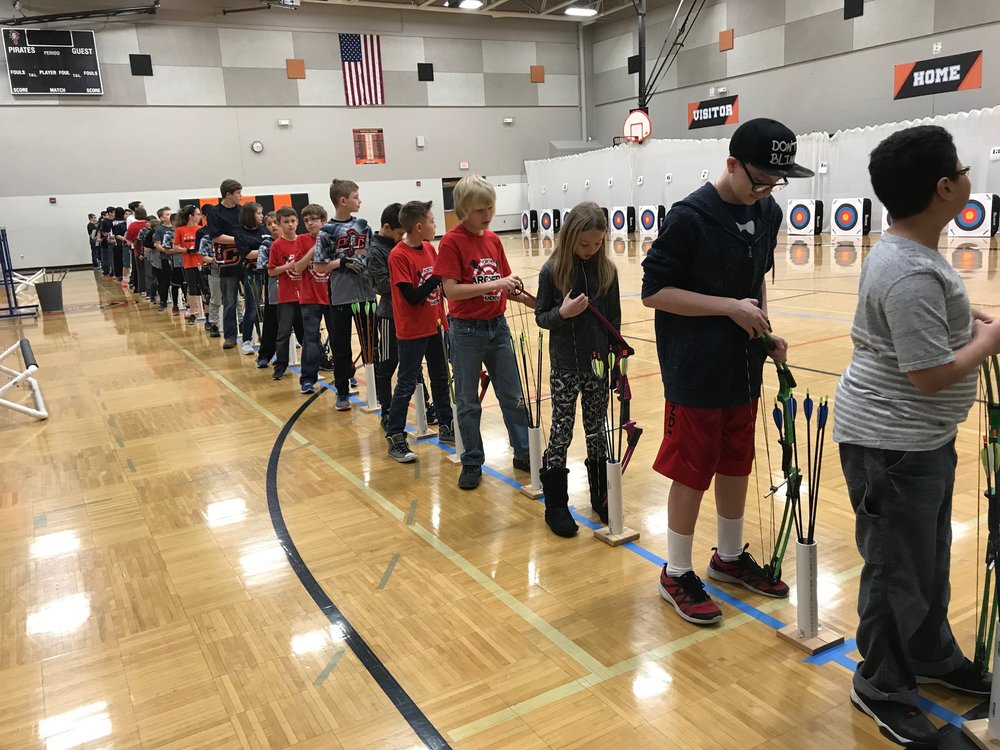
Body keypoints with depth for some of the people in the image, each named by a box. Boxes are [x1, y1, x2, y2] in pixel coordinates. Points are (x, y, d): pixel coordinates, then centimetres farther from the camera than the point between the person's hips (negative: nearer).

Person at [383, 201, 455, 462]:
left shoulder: (429, 248, 4)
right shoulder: (398, 256, -17)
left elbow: (440, 282, 9)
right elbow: (412, 296, -22)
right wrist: (438, 275, -23)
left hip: (433, 326, 7)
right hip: (412, 331, -7)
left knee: (441, 379, 16)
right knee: (406, 384, -1)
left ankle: (446, 428, 29)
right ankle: (394, 438, 10)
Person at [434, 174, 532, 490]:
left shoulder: (493, 239, 6)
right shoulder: (451, 241, -12)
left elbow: (503, 283, 11)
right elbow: (451, 289, -20)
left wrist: (513, 288, -11)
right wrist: (494, 284, -25)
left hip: (497, 326, 5)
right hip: (467, 330, -5)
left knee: (513, 396, 12)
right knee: (468, 402, 8)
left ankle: (523, 453, 26)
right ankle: (472, 463, 22)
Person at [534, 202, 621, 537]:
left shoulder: (607, 270, -1)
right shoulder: (552, 270, -7)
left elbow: (614, 319, 4)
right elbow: (541, 317, -2)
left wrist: (614, 357, 0)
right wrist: (562, 313, -22)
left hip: (598, 364, 2)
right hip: (565, 367, -2)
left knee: (597, 431, 12)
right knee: (561, 432, 4)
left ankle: (601, 496, 27)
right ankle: (555, 504, 15)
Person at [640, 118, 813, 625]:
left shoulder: (768, 213, 5)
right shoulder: (690, 217, -16)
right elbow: (653, 292, -16)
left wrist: (764, 329, 3)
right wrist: (730, 307, -20)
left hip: (743, 368, 7)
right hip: (695, 372, -7)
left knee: (736, 464, 17)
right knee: (691, 473, 3)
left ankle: (730, 557, 36)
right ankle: (677, 573, 20)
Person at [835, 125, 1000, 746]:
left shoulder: (911, 252, 6)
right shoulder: (910, 273, -27)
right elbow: (931, 373, -26)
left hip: (923, 436, 11)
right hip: (892, 444, -11)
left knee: (931, 559, 25)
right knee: (899, 571, 5)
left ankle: (932, 656, 46)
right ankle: (884, 689, 26)